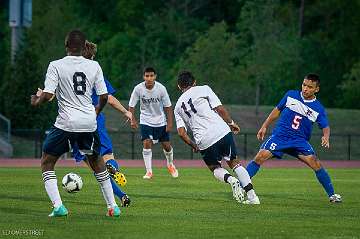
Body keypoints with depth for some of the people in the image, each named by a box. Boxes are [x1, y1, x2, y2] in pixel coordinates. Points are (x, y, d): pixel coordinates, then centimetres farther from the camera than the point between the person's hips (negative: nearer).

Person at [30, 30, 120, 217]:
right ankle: (112, 206, 22)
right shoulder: (94, 66, 4)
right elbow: (104, 96, 6)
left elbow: (48, 95, -13)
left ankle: (58, 206, -5)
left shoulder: (56, 66, -7)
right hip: (89, 122, 4)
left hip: (66, 123, -4)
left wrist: (36, 102, 8)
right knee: (96, 161, 24)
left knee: (47, 162, 11)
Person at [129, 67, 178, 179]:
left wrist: (170, 123, -9)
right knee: (147, 143, -16)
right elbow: (131, 105, -6)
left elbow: (167, 106, -8)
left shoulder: (161, 88, -17)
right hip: (146, 120, -1)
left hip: (160, 120, 1)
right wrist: (133, 120, -17)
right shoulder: (138, 88, -17)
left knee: (166, 145, 5)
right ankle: (149, 171, -5)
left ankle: (170, 165, 35)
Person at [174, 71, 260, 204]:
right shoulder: (203, 89, 8)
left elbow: (181, 133, 7)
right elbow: (220, 109, 0)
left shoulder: (178, 107, 16)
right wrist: (231, 123, 14)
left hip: (204, 142, 1)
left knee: (215, 168, 22)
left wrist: (193, 145, 23)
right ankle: (252, 195, 4)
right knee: (234, 162, 15)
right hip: (222, 132, -1)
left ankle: (230, 179, -10)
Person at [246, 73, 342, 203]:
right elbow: (277, 110, 13)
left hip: (300, 141, 0)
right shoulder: (291, 95, 1)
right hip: (280, 136, 0)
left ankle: (332, 195, -1)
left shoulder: (318, 109, -3)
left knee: (316, 164, -15)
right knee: (260, 157, -19)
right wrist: (264, 127, 12)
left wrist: (326, 136, -22)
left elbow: (325, 127, 1)